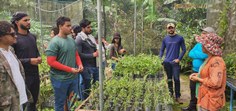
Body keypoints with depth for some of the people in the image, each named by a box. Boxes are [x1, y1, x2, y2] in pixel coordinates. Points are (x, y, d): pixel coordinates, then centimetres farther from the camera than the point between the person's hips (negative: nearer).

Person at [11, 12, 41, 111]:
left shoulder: (32, 36, 8)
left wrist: (39, 57, 0)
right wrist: (29, 61, -20)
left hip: (35, 74, 7)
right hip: (23, 76, -6)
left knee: (33, 102, 20)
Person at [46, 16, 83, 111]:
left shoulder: (71, 40, 7)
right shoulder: (54, 42, -15)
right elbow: (51, 62, -20)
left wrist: (80, 64, -4)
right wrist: (70, 69, -20)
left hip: (73, 77, 7)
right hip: (60, 79, -7)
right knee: (60, 103, 9)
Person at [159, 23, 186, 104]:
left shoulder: (180, 38, -2)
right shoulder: (165, 39, 6)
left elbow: (184, 49, 0)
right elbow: (162, 50, 12)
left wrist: (179, 59, -9)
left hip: (175, 62, -3)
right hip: (166, 62, 3)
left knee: (176, 79, -4)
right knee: (169, 79, 12)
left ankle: (177, 97, 5)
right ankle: (170, 95, 25)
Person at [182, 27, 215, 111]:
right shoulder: (198, 44, 8)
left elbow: (203, 55, -31)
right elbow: (190, 54, 1)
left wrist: (195, 53, -14)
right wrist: (199, 55, -15)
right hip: (195, 71, 8)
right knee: (193, 89, 21)